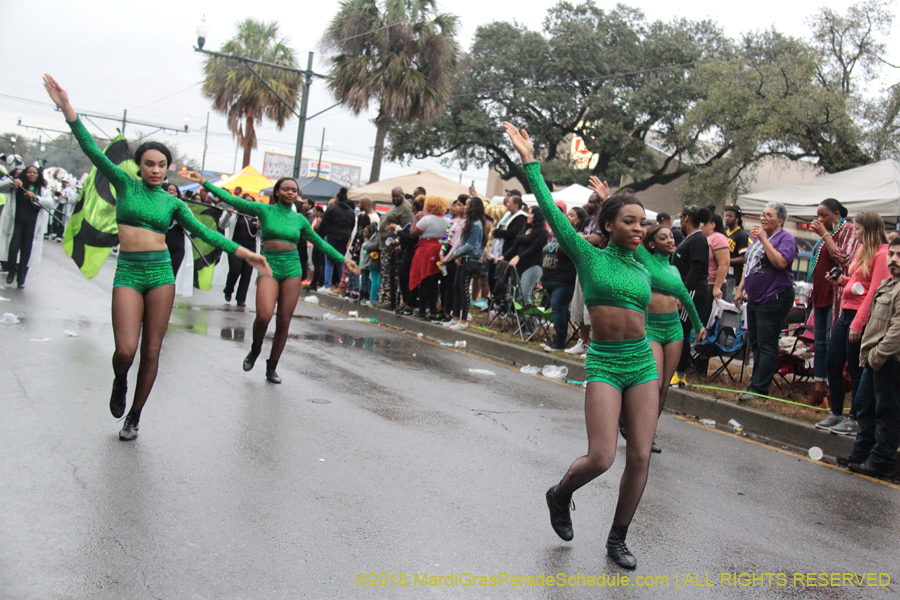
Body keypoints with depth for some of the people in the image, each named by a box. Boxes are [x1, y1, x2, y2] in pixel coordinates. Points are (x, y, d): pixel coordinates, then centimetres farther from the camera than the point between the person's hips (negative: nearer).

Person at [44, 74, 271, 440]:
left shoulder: (172, 202, 9)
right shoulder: (125, 185, 5)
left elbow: (203, 232, 6)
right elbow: (94, 152, -3)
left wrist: (242, 252, -2)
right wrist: (67, 110, -12)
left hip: (160, 272, 2)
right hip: (128, 273, -1)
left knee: (151, 351, 3)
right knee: (126, 350, -13)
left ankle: (133, 418, 19)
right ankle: (119, 384, 25)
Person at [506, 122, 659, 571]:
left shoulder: (642, 271, 11)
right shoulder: (589, 257, -2)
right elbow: (552, 212, -6)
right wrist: (530, 162, -7)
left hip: (642, 363, 5)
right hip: (603, 364, -5)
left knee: (640, 457, 2)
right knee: (601, 458, -12)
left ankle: (617, 540, 19)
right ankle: (559, 496, 21)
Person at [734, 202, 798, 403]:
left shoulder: (786, 239, -9)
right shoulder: (758, 236, 16)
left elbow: (780, 262, -26)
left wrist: (763, 239, -23)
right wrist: (741, 288, 18)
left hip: (773, 300, -9)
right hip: (754, 298, 9)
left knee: (767, 346, -7)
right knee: (756, 343, 13)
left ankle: (758, 388, -7)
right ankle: (757, 382, 22)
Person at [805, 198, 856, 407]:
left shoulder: (848, 230, -7)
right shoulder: (828, 233, 17)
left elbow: (843, 259, -20)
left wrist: (824, 234, -15)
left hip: (836, 294, -8)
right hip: (821, 294, 9)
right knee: (820, 342, 9)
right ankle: (819, 387, 15)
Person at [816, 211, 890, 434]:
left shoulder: (882, 254, -14)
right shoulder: (861, 250, 14)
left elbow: (874, 292, -18)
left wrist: (858, 324, -20)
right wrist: (843, 280, 3)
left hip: (862, 317, -9)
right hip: (846, 312, 9)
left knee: (856, 369, -1)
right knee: (832, 364, 10)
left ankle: (854, 420, 10)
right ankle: (836, 413, 23)